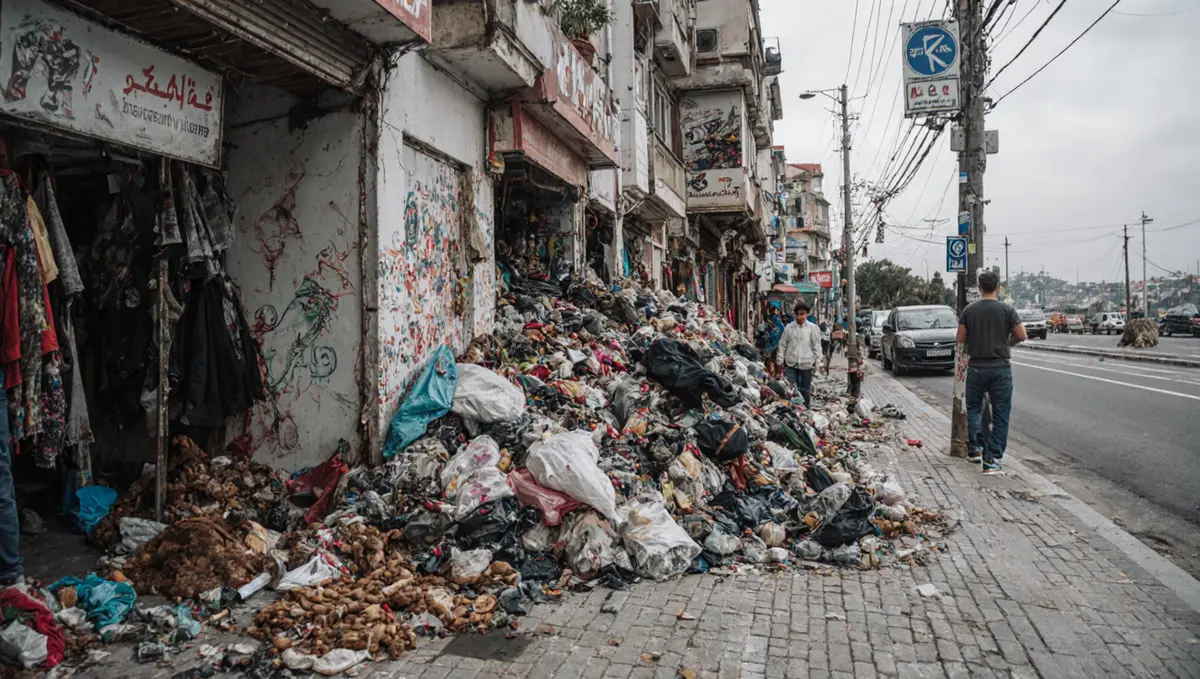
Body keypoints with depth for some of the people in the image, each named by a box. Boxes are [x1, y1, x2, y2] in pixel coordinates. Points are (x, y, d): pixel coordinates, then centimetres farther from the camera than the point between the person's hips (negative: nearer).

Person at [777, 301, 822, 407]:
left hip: (806, 364, -1)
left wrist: (816, 362, -3)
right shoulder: (789, 327, 2)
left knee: (805, 390, 11)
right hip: (791, 364, 1)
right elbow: (782, 345, 6)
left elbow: (817, 346, 1)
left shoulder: (813, 328, -2)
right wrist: (781, 361, 4)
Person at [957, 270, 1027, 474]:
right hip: (1000, 368, -1)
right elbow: (1021, 336, -5)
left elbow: (961, 339, -1)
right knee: (1000, 415, 5)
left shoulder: (969, 310, -2)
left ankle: (975, 448, 5)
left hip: (976, 367, 1)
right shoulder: (1007, 309, -6)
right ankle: (992, 460, 1)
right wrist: (1007, 341, 14)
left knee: (973, 408, 18)